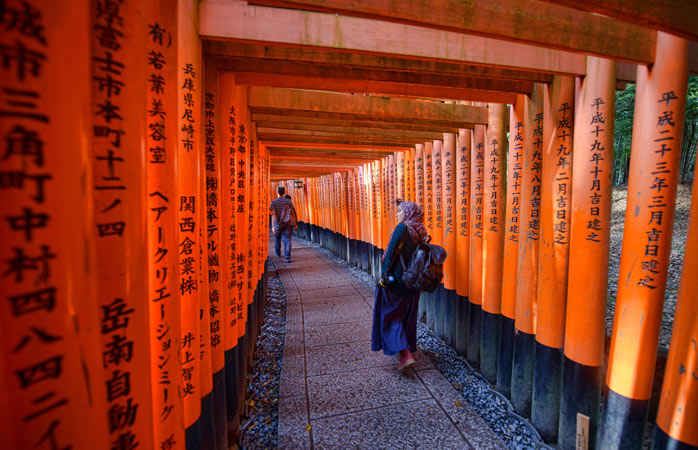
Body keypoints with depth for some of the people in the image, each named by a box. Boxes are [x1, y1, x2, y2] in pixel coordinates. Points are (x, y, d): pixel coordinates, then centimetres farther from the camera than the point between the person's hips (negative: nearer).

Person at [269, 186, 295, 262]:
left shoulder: (273, 202, -5)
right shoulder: (288, 201, -2)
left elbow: (273, 214, -14)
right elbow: (292, 212, -3)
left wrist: (273, 226, -18)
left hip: (278, 224, 1)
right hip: (287, 224, -1)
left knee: (278, 239, 22)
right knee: (287, 240, -3)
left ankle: (278, 253, 43)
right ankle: (288, 257, -18)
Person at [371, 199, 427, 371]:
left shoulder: (402, 228, -17)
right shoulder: (420, 231, 5)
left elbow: (392, 253, -20)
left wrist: (384, 275, -14)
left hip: (397, 279, -7)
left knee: (390, 315, 5)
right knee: (407, 315, 21)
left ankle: (405, 354, -3)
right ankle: (408, 348, 37)